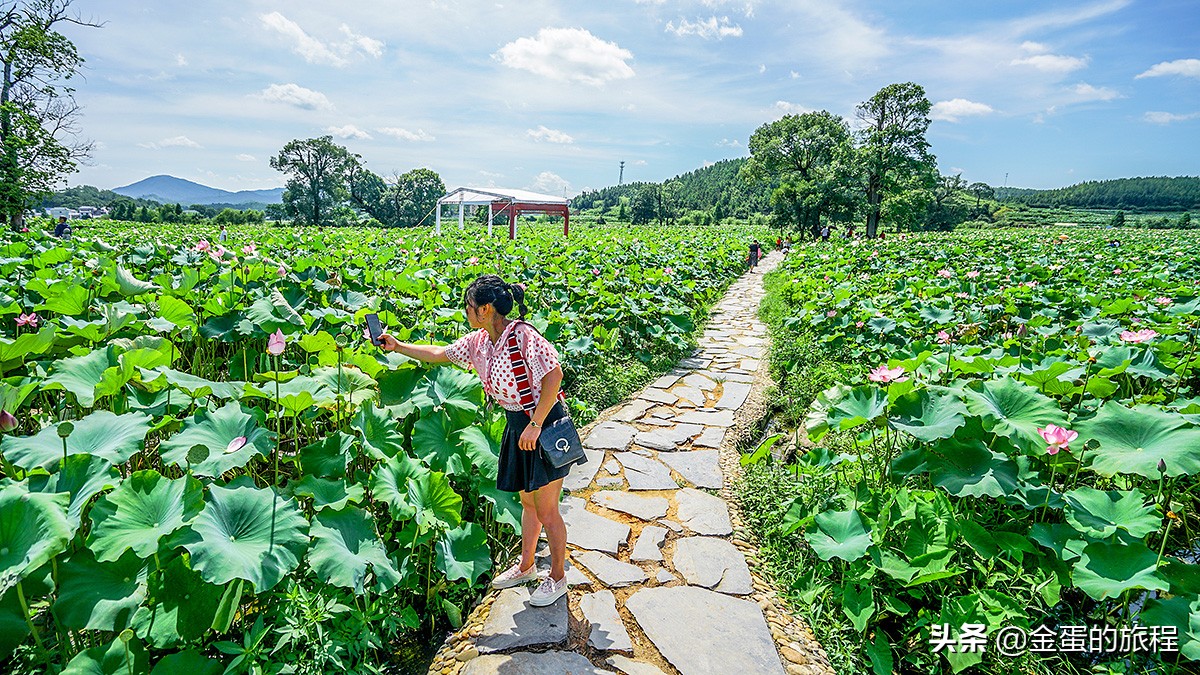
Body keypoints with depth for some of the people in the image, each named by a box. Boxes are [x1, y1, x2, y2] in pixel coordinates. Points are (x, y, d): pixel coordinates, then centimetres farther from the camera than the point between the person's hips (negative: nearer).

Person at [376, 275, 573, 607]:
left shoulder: (523, 335, -23)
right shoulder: (479, 341, 3)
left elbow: (554, 375, -27)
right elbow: (439, 354, 17)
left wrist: (535, 424, -24)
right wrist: (398, 346, 18)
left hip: (545, 426, -8)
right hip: (517, 426, 8)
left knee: (546, 510, 4)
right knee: (528, 503, 22)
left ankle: (557, 578, 24)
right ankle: (525, 566, 40)